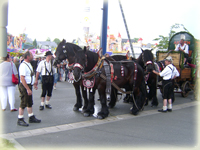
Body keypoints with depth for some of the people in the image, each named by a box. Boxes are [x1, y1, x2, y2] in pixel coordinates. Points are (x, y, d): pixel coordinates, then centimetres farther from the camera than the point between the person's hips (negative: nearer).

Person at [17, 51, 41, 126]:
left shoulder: (28, 64, 10)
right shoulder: (23, 65, -21)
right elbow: (22, 78, -26)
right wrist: (28, 89, -25)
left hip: (29, 86, 10)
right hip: (25, 86, -10)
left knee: (30, 103, 17)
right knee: (24, 103, -2)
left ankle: (31, 117, 29)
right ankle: (20, 120, 10)